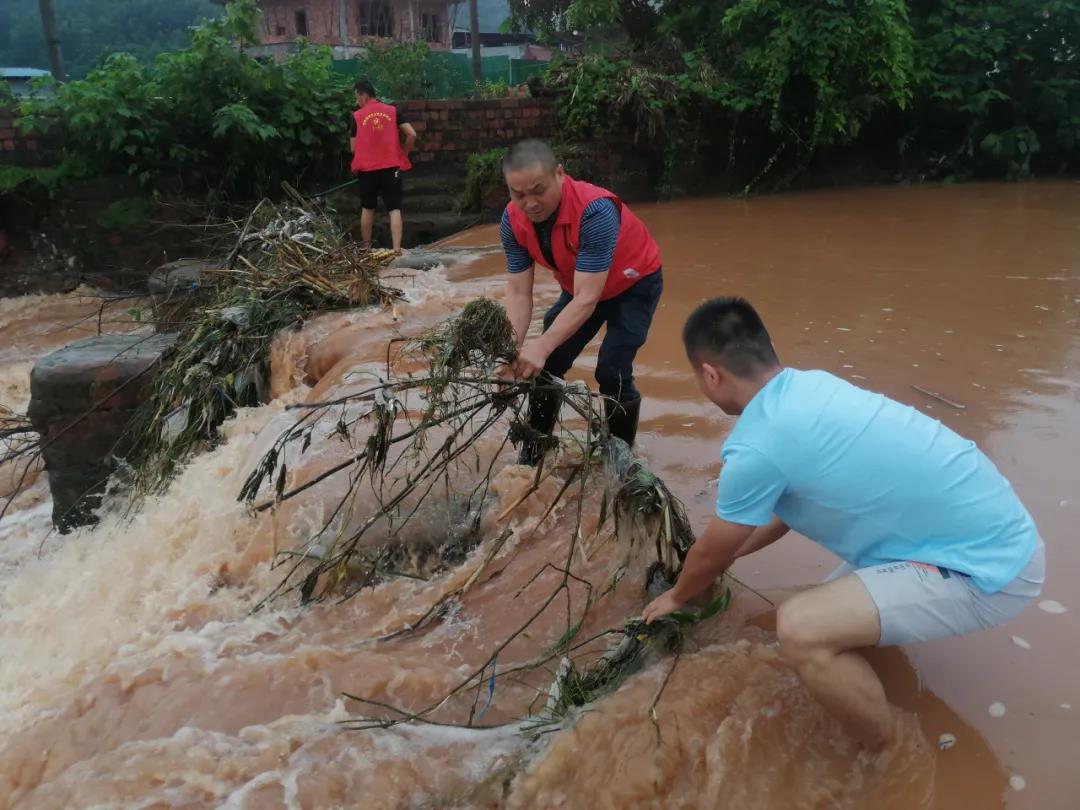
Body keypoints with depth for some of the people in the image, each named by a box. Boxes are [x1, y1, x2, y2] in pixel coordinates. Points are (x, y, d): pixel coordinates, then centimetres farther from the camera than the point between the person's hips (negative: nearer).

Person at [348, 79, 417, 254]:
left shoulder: (356, 116, 2)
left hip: (366, 168, 0)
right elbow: (412, 135, -2)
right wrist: (403, 154, 12)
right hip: (391, 167, 0)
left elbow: (353, 148, 4)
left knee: (367, 209, 17)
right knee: (395, 209, -2)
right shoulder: (392, 111, 4)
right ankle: (397, 249, -15)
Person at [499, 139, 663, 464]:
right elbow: (518, 293, -20)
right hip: (580, 285, 6)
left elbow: (587, 299, -42)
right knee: (545, 367, 2)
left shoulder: (595, 211, -40)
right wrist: (513, 349, -36)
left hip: (634, 284, -6)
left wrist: (542, 346, -51)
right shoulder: (513, 221, -21)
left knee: (611, 372, -17)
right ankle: (532, 455, 19)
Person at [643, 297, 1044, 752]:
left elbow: (711, 553, -2)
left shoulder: (755, 448, -23)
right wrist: (732, 552, 32)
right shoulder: (812, 385, 3)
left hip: (988, 568, -9)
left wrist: (676, 597, 18)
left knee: (800, 628, -23)